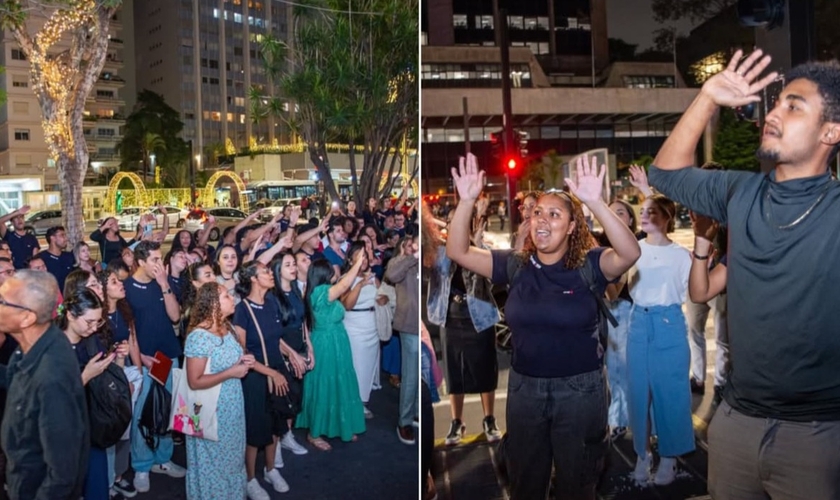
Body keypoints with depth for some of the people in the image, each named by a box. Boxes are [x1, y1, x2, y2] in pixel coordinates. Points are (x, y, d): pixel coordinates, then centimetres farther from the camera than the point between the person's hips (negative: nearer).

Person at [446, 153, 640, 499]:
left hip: (580, 389, -3)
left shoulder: (588, 266, -11)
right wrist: (467, 201, -22)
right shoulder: (515, 266, -2)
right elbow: (458, 251, -7)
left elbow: (630, 253, -30)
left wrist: (594, 202, -42)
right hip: (524, 386, 3)